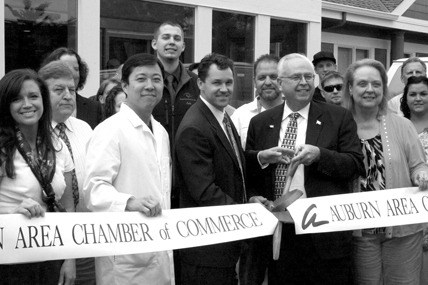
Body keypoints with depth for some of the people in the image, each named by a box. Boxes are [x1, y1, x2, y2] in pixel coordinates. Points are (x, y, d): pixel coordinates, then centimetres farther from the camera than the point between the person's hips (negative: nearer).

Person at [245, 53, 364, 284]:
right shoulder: (260, 122, 8)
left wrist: (319, 155, -19)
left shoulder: (340, 118, 2)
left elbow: (356, 165, -3)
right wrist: (262, 157, -10)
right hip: (277, 234, 2)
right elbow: (246, 168, 12)